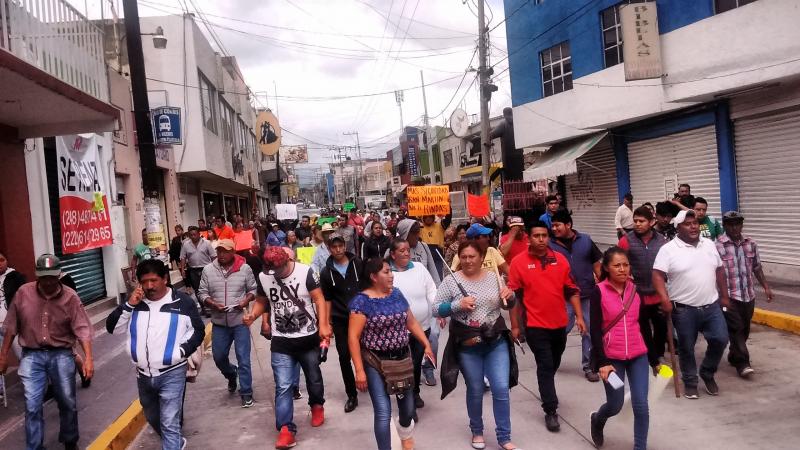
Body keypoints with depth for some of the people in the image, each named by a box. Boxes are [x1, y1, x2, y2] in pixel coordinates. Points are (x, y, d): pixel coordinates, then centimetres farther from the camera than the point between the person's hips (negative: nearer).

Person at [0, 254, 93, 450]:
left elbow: (82, 328, -13)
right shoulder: (23, 293, -5)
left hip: (61, 355, 0)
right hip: (32, 355, 1)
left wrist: (88, 358, -22)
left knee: (68, 403, 10)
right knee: (32, 406, -1)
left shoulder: (70, 297, -10)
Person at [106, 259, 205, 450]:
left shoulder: (183, 302, -6)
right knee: (153, 418, 23)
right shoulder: (135, 302, 4)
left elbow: (198, 330, 0)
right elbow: (112, 327, 0)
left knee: (170, 424, -7)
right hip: (143, 375, 5)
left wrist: (182, 351, -12)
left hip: (172, 374, -5)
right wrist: (129, 305, -13)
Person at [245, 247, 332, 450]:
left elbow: (319, 299, -14)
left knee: (313, 377, 19)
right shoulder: (263, 277, -4)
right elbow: (261, 301, 8)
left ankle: (317, 405, 47)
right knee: (283, 386, -6)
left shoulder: (305, 272, -14)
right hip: (281, 341, 1)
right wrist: (253, 315, -13)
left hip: (308, 338, -1)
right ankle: (286, 430, 1)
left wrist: (323, 325, -25)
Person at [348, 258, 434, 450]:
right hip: (375, 362, -5)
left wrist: (426, 344, 5)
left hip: (402, 358, 5)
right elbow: (353, 337, -15)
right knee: (383, 411, -9)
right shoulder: (362, 301, -13)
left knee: (407, 407, 14)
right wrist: (359, 370, -18)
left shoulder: (397, 294, 4)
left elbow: (411, 322, 13)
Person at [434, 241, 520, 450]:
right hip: (468, 347, -2)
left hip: (497, 343, 2)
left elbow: (507, 305, 13)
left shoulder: (494, 278, 2)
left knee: (501, 389, 1)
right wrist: (457, 305, -23)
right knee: (475, 390, 12)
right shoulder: (451, 281, -7)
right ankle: (477, 431, 35)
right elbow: (436, 309, -7)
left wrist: (510, 296, -9)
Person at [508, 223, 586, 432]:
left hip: (559, 323, 4)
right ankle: (550, 411, 5)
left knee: (554, 364, 21)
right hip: (535, 325, -4)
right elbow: (514, 296, -5)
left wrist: (579, 316, 1)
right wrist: (515, 325, -4)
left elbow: (572, 290, 6)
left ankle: (546, 390, 47)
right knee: (545, 366, -3)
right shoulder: (519, 262, -9)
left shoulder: (560, 259, 0)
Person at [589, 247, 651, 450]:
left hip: (638, 356, 3)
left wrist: (655, 360, 14)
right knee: (615, 405, 8)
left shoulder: (635, 290, 3)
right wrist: (602, 362, -16)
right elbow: (595, 330, -10)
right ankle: (597, 420, 42)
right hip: (612, 357, -3)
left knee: (641, 405, -1)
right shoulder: (599, 292, -9)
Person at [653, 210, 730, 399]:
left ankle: (707, 373, 26)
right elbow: (658, 276, -15)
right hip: (684, 309, -4)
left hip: (712, 306, 4)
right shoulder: (668, 249, -10)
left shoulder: (709, 245, 7)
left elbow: (719, 271, 15)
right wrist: (665, 299, -24)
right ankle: (690, 382, 24)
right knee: (686, 348, 7)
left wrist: (724, 296, 14)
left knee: (720, 339, 2)